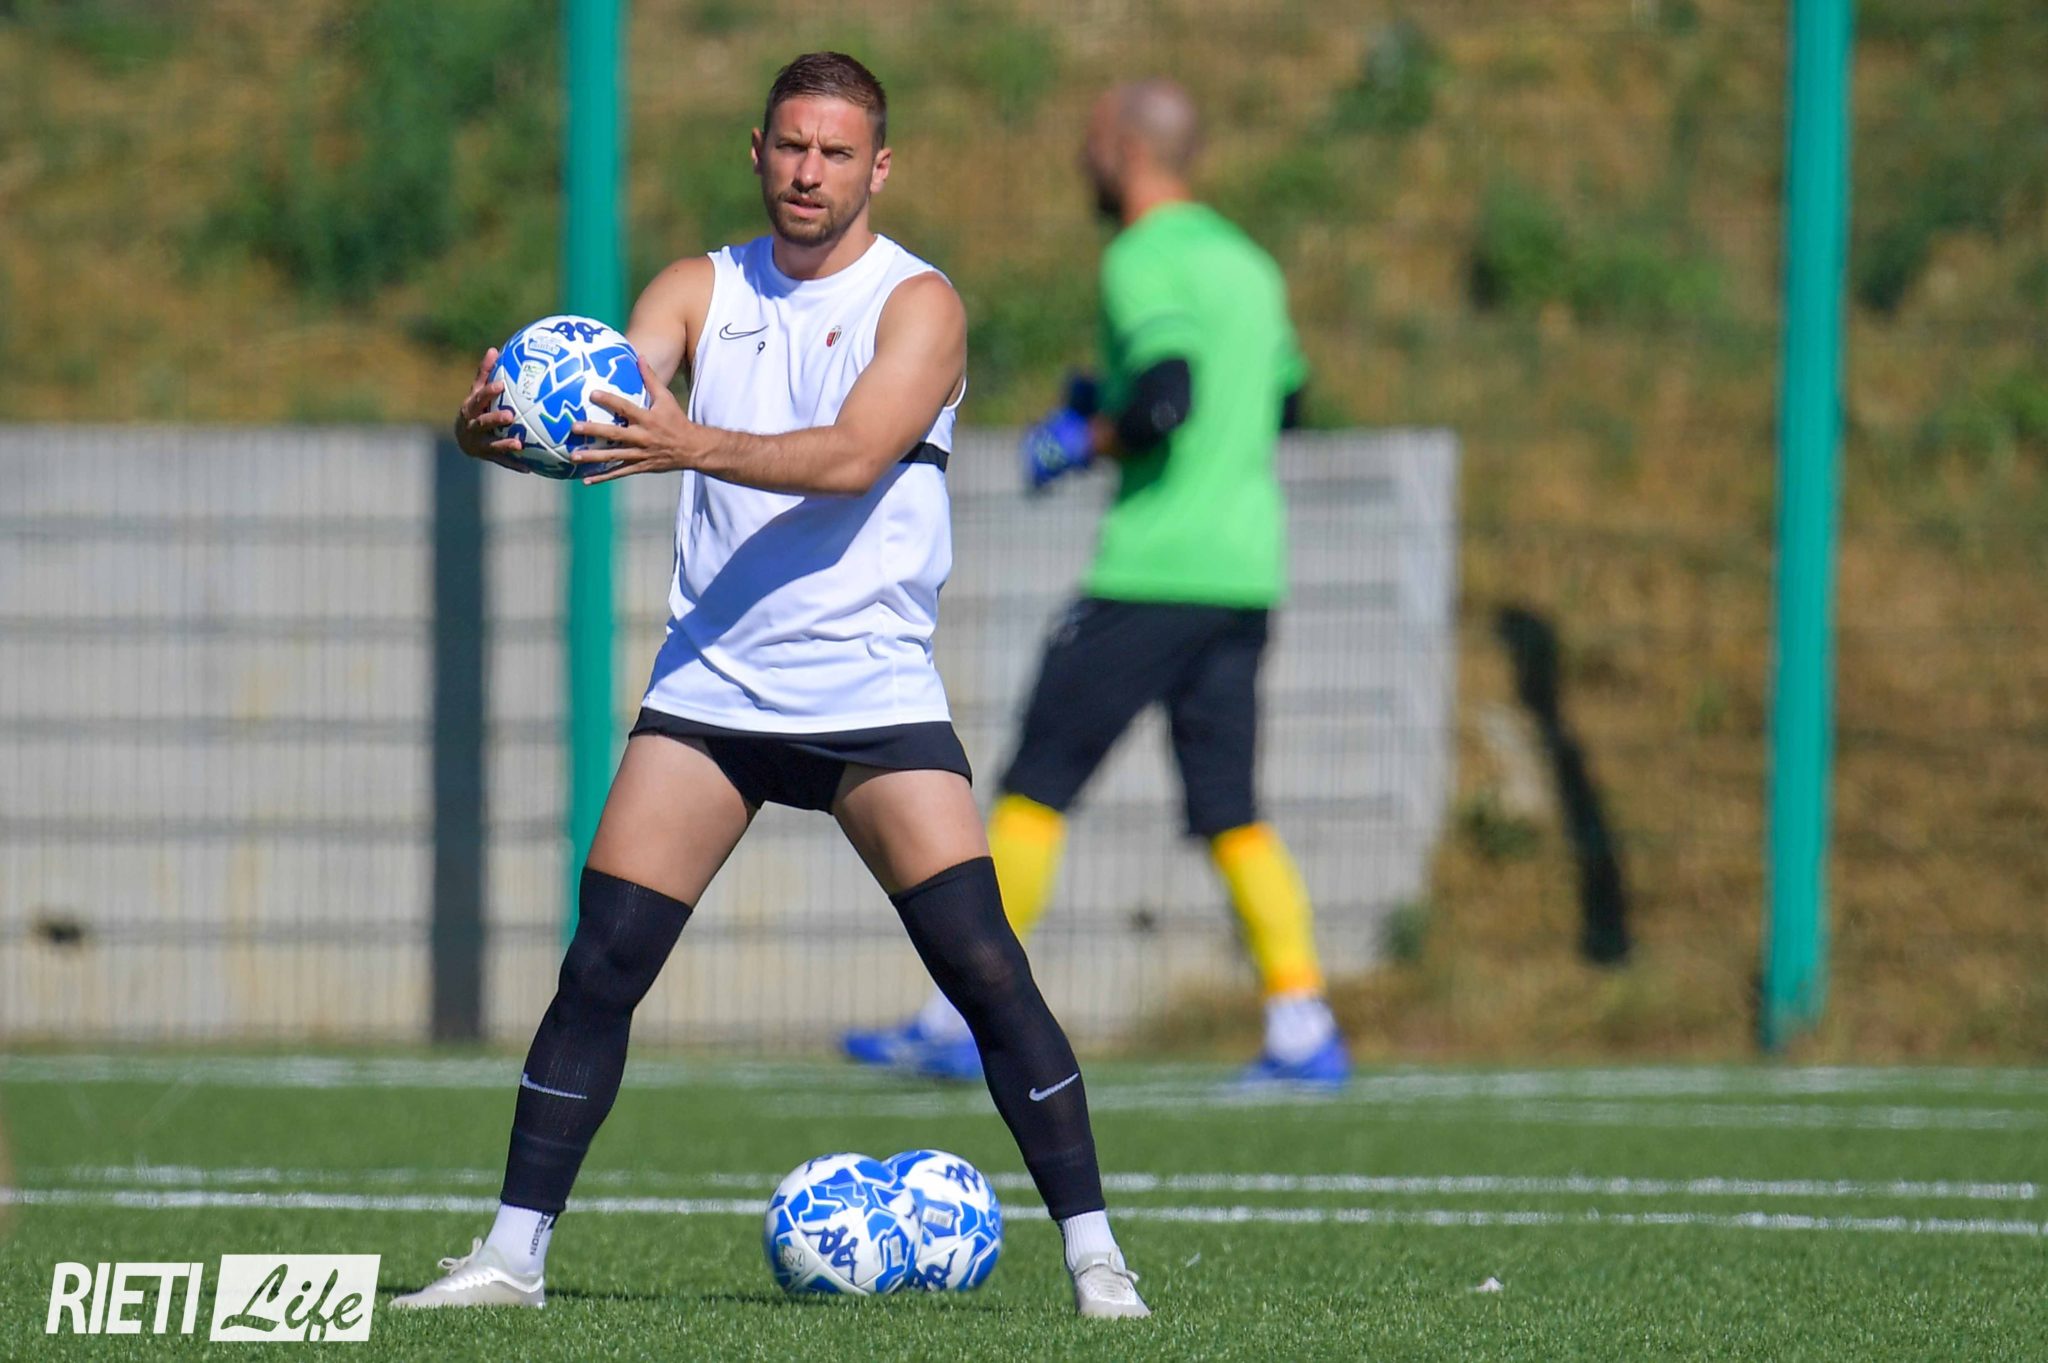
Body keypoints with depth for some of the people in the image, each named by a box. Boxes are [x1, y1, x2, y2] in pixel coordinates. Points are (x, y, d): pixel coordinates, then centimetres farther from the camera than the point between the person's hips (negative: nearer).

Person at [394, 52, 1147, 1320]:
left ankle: (1095, 1256, -4)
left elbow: (851, 457, -22)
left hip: (875, 691, -3)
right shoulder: (703, 291, 7)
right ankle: (513, 1253, 4)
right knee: (600, 968, -3)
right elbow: (610, 398, -7)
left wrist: (689, 444, -37)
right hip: (711, 688, 3)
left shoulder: (917, 302, -6)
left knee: (985, 967, -11)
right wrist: (504, 428, -30)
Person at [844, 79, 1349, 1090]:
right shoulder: (1245, 263, 17)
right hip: (1246, 575, 8)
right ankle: (1302, 1028, -6)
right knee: (1228, 809, 7)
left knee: (1037, 782, 0)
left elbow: (1166, 398, -22)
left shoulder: (1142, 264, -8)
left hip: (1154, 570, -8)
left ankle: (960, 1018, 2)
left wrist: (1082, 441, -5)